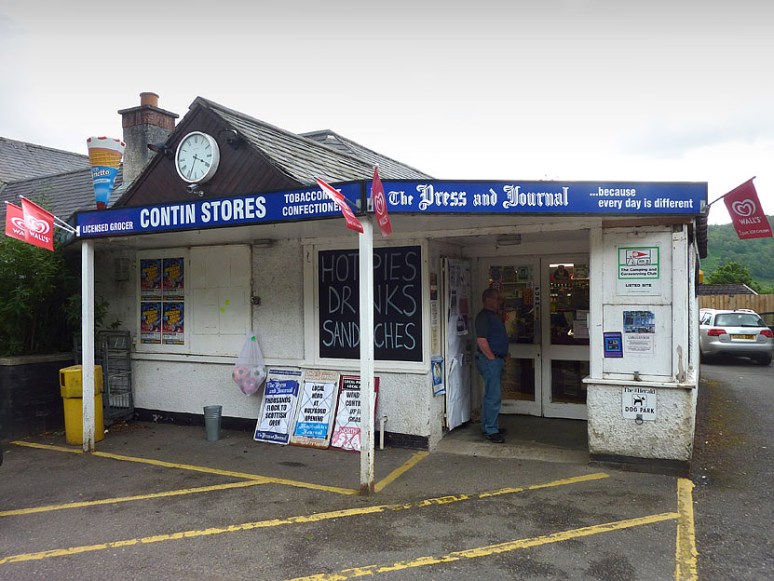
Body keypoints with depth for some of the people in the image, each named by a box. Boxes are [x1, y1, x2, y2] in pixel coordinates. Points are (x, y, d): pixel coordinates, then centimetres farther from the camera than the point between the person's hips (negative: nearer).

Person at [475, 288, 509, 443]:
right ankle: (490, 431, -2)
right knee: (493, 396, -8)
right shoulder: (483, 316, -14)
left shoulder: (494, 316, 17)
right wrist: (492, 358, -17)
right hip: (489, 360, -10)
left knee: (491, 395, 15)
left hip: (497, 360, 10)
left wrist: (505, 354, 15)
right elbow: (481, 340, -21)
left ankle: (488, 426, 24)